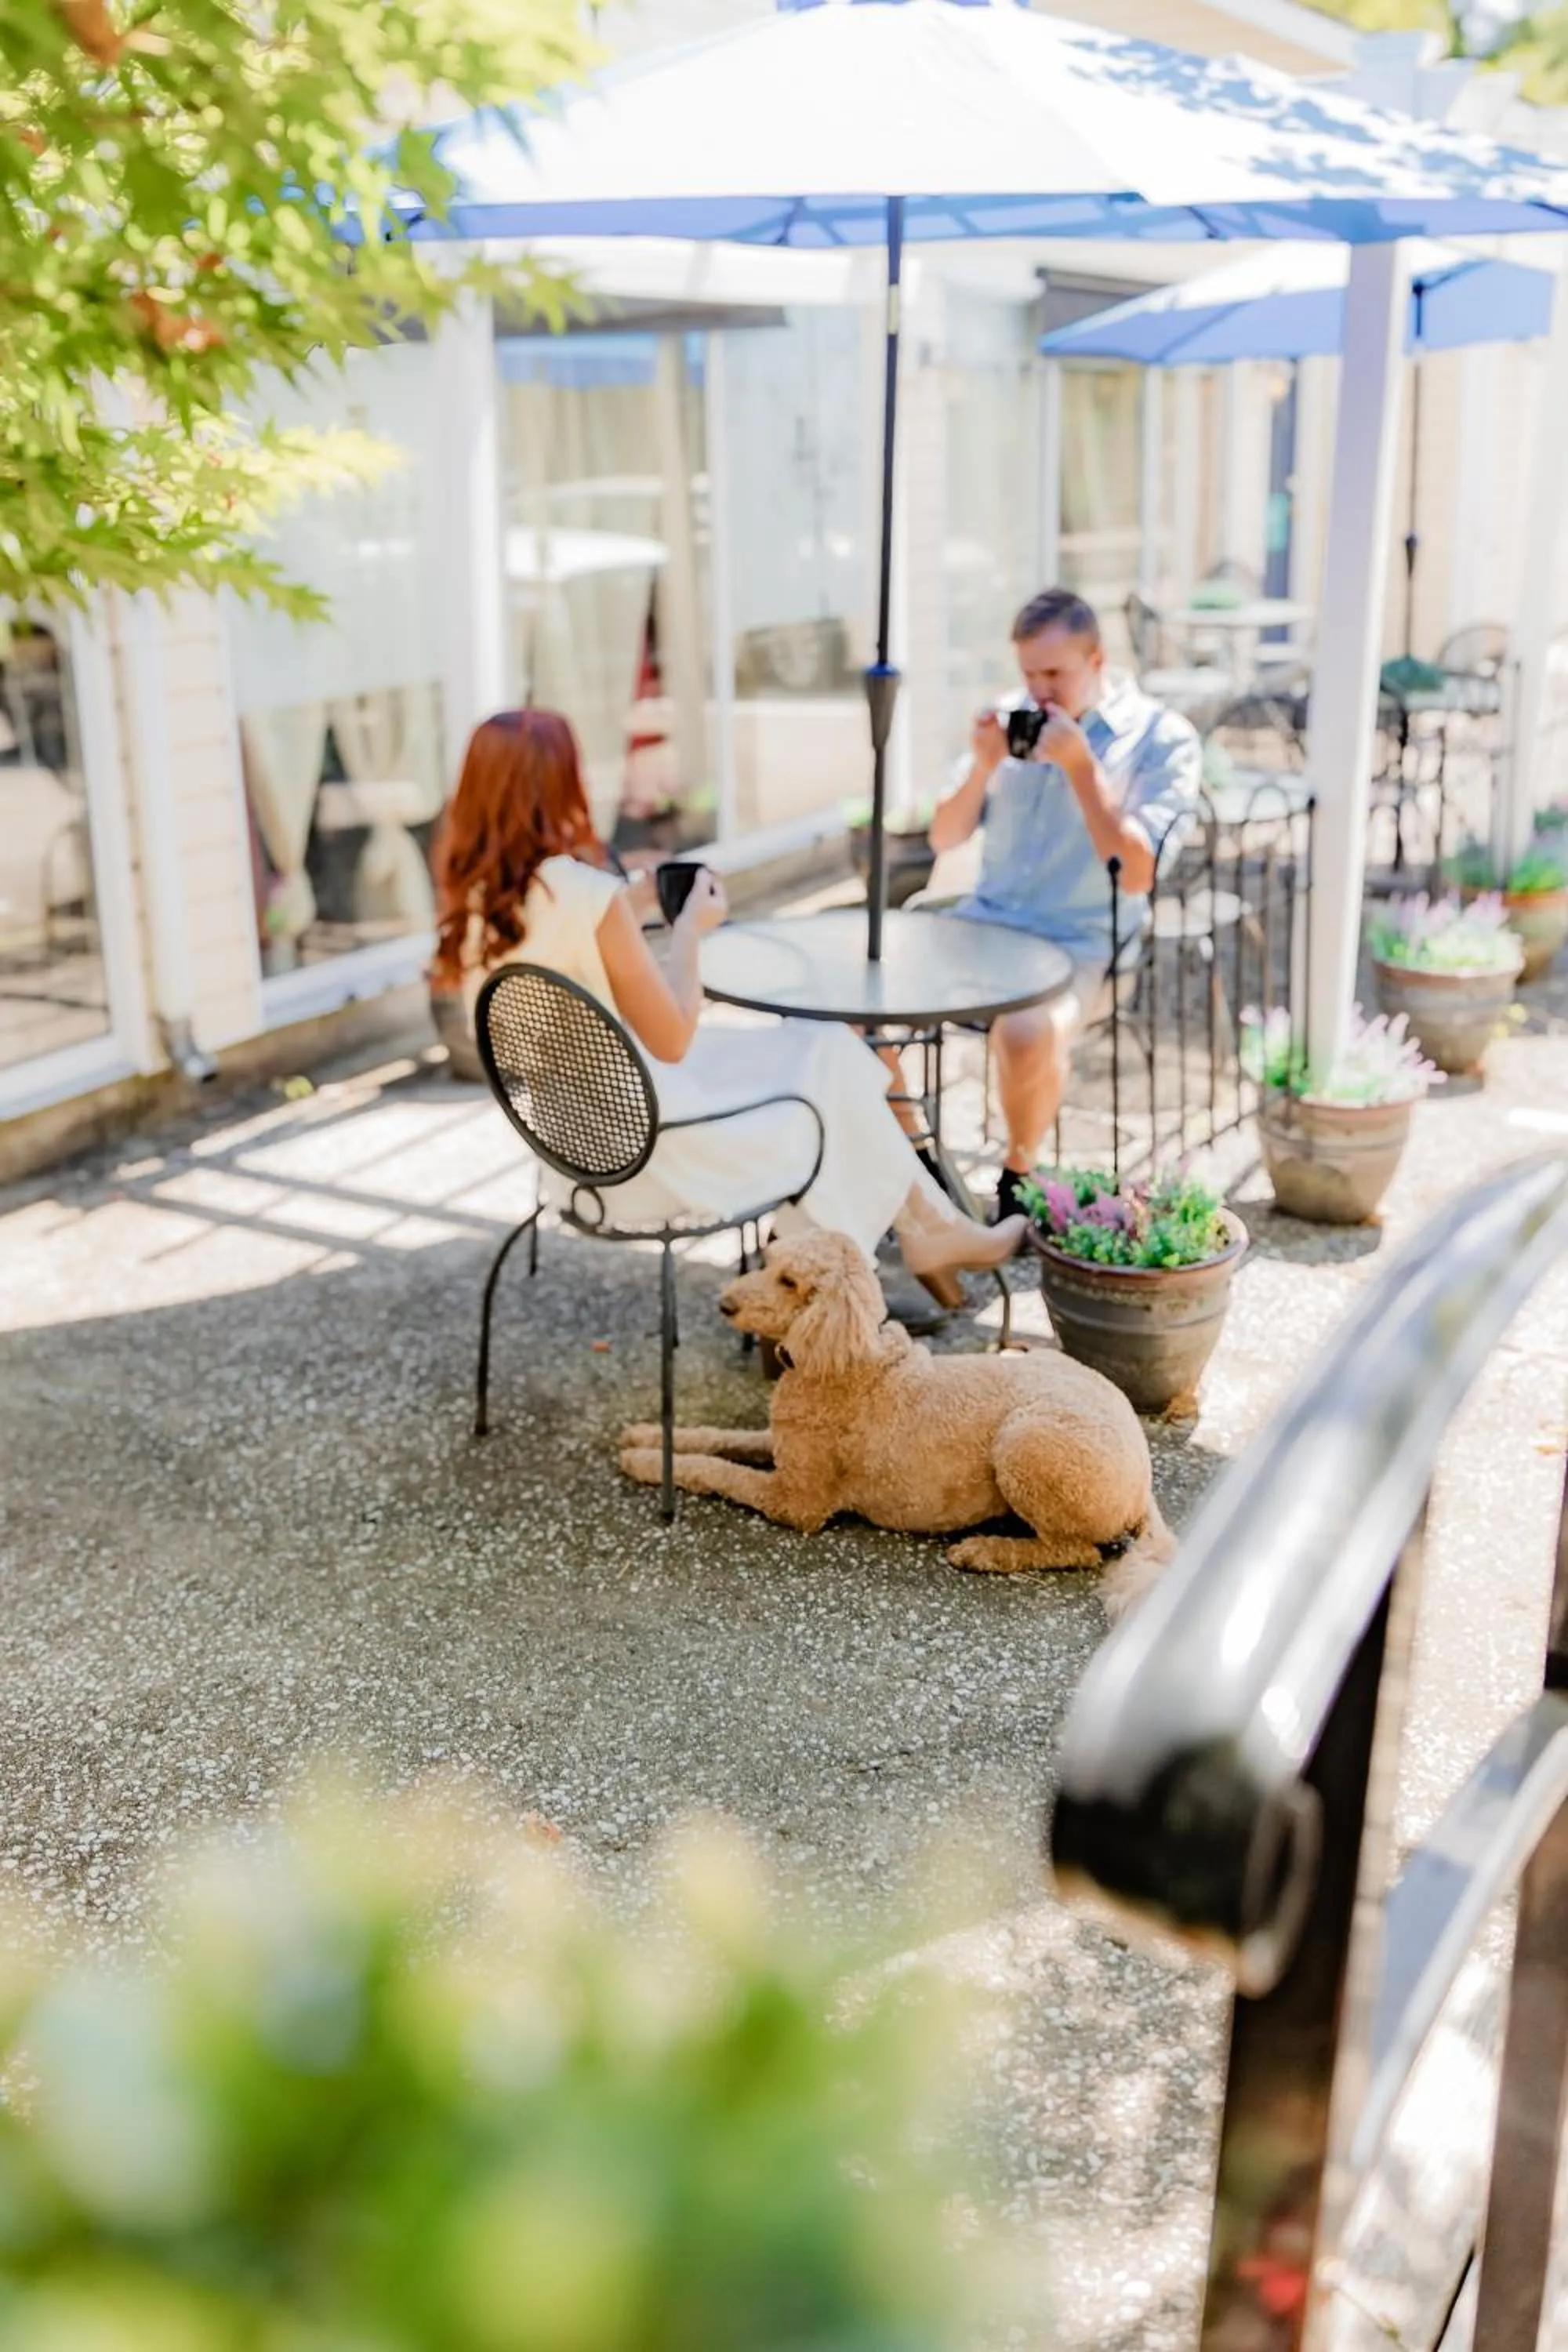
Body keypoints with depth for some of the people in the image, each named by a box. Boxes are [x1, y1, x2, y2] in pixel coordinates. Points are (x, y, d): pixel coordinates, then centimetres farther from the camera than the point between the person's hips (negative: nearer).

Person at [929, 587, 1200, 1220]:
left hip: (1079, 943, -5)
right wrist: (983, 767, -7)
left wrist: (1080, 765, -19)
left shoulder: (1163, 739, -6)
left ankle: (1020, 1174, -7)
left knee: (1028, 1035, -36)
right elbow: (943, 839, 11)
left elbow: (1136, 875, -15)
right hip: (983, 921, 6)